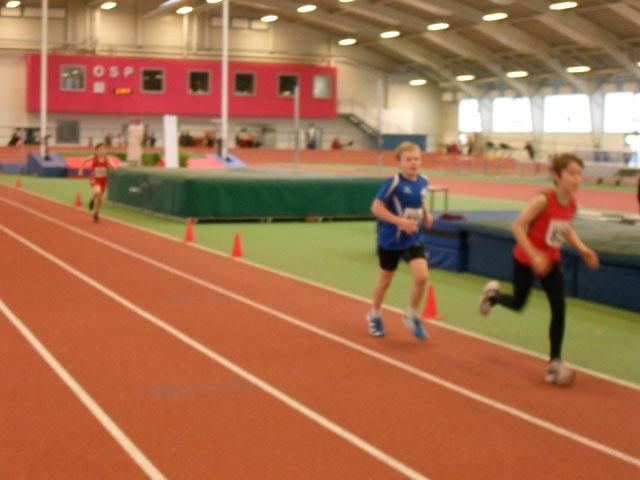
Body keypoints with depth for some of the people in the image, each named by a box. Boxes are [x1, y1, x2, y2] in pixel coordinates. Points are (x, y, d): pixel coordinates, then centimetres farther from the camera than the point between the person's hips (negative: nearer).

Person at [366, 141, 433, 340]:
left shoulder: (423, 182, -3)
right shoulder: (394, 183, -20)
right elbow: (376, 208, -20)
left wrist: (427, 215, -1)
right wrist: (400, 221, -25)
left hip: (413, 239, 4)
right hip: (390, 239, -4)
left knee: (422, 276, -13)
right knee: (385, 280, 13)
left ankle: (412, 315, 11)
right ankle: (374, 315, 38)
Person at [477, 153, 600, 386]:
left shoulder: (572, 203, -8)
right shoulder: (543, 200, -28)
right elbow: (517, 226, -26)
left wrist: (582, 249, -4)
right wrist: (534, 255, -32)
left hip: (550, 261, 5)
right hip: (525, 259, -5)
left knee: (559, 308, -7)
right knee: (518, 303, 14)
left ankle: (555, 362, 1)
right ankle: (493, 294, 50)